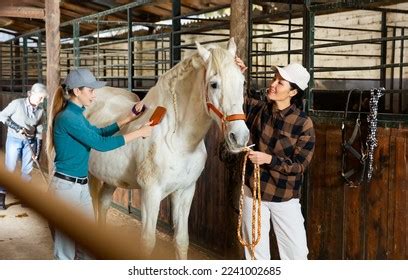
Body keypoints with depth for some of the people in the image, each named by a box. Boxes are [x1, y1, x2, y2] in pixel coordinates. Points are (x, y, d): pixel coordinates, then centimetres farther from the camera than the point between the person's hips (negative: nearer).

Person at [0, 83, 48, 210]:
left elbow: (39, 131, 2)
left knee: (27, 170, 8)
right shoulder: (17, 103, -17)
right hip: (14, 139, -4)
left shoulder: (41, 110, -4)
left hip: (30, 141, 4)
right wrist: (16, 128, -20)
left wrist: (38, 150, 0)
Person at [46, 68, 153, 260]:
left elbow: (99, 133, 22)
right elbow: (101, 144, -21)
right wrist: (139, 133, -15)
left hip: (82, 186, 10)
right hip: (66, 187, -9)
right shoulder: (67, 118, -20)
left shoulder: (76, 114, 9)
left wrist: (128, 118, 14)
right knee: (66, 246, 3)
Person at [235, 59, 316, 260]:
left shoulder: (303, 123, -13)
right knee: (256, 251, 13)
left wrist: (269, 159, -26)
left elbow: (299, 165, -13)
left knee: (297, 252, 6)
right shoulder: (257, 109, -4)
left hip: (284, 197, -2)